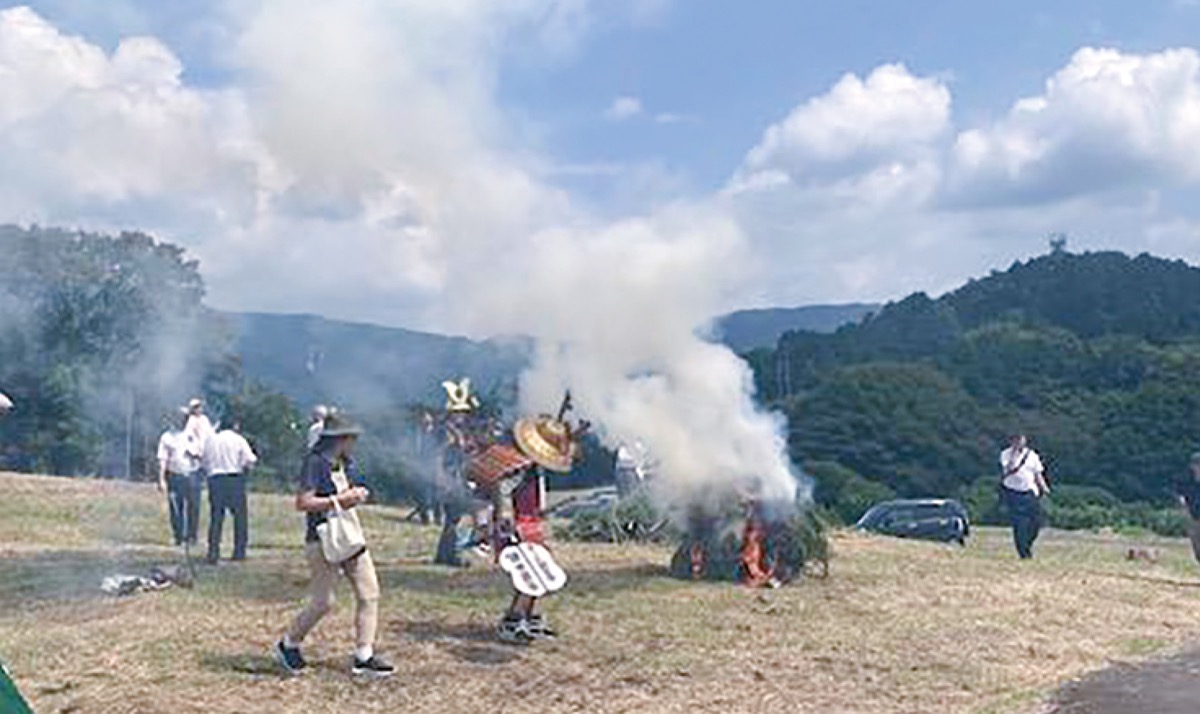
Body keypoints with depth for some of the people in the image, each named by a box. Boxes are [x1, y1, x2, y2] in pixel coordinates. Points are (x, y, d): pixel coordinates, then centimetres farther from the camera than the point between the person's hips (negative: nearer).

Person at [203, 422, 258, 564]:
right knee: (239, 516, 8)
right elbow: (250, 459, -7)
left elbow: (205, 462, 11)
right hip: (234, 478, -3)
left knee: (216, 517, 4)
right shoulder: (238, 439, -3)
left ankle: (213, 553, 0)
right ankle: (239, 552, 8)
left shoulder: (210, 440, 8)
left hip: (215, 479, 3)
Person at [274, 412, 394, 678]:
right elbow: (303, 502, -20)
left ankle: (363, 656, 7)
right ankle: (288, 644, 20)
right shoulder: (315, 462, -13)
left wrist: (357, 494, 3)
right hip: (322, 540, -8)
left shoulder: (347, 464, 12)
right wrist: (338, 500, -19)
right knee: (323, 601, -4)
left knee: (369, 594, 2)